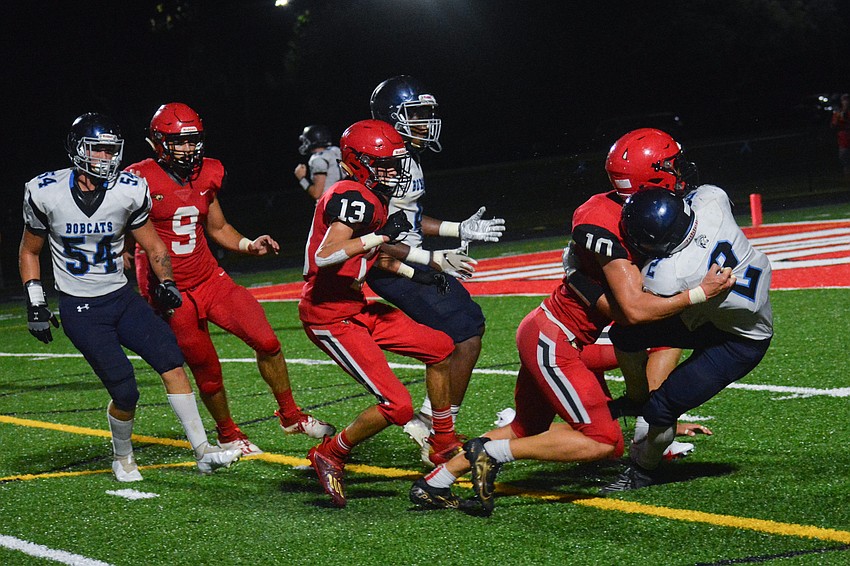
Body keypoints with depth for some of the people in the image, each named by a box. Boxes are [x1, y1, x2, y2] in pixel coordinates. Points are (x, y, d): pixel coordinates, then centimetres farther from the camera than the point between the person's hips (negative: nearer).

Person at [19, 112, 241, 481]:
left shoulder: (128, 191, -5)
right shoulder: (46, 194, -9)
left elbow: (153, 246, 10)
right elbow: (29, 252, 5)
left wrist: (165, 282, -5)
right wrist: (35, 303, -1)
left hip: (121, 298, 3)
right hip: (80, 309, -3)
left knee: (172, 362, -13)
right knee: (125, 393, -10)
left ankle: (203, 452, -8)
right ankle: (122, 457, 18)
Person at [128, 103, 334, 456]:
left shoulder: (206, 175, 4)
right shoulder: (141, 181, -13)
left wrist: (249, 246, 0)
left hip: (210, 279, 5)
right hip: (171, 291, -5)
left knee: (266, 342, -2)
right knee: (207, 370, 4)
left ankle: (290, 416, 17)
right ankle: (228, 435, 27)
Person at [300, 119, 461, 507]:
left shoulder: (373, 199, 10)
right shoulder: (352, 198, -20)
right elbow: (326, 256, -34)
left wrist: (418, 274, 17)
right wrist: (382, 235, -32)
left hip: (357, 308, 10)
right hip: (330, 318, -10)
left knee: (440, 349, 18)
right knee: (397, 405, -14)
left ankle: (444, 441, 33)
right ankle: (330, 456, 7)